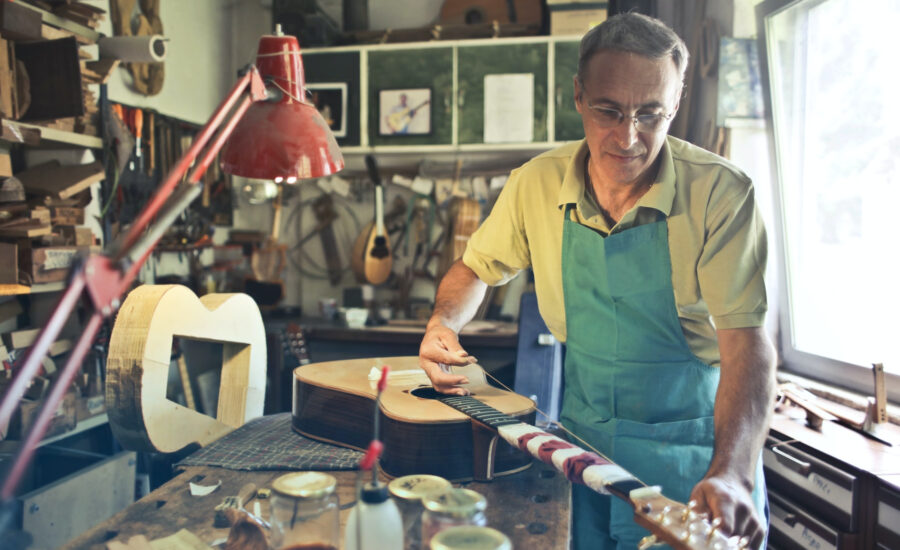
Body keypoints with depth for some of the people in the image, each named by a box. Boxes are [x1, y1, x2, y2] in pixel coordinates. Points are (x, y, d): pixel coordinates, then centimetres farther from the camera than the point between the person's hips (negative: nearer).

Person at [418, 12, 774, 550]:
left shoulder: (720, 193, -16)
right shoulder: (537, 184, -6)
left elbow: (747, 342, -21)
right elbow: (477, 268, 9)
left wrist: (730, 474, -34)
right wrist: (443, 325, -11)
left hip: (691, 453, -2)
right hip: (583, 445, 3)